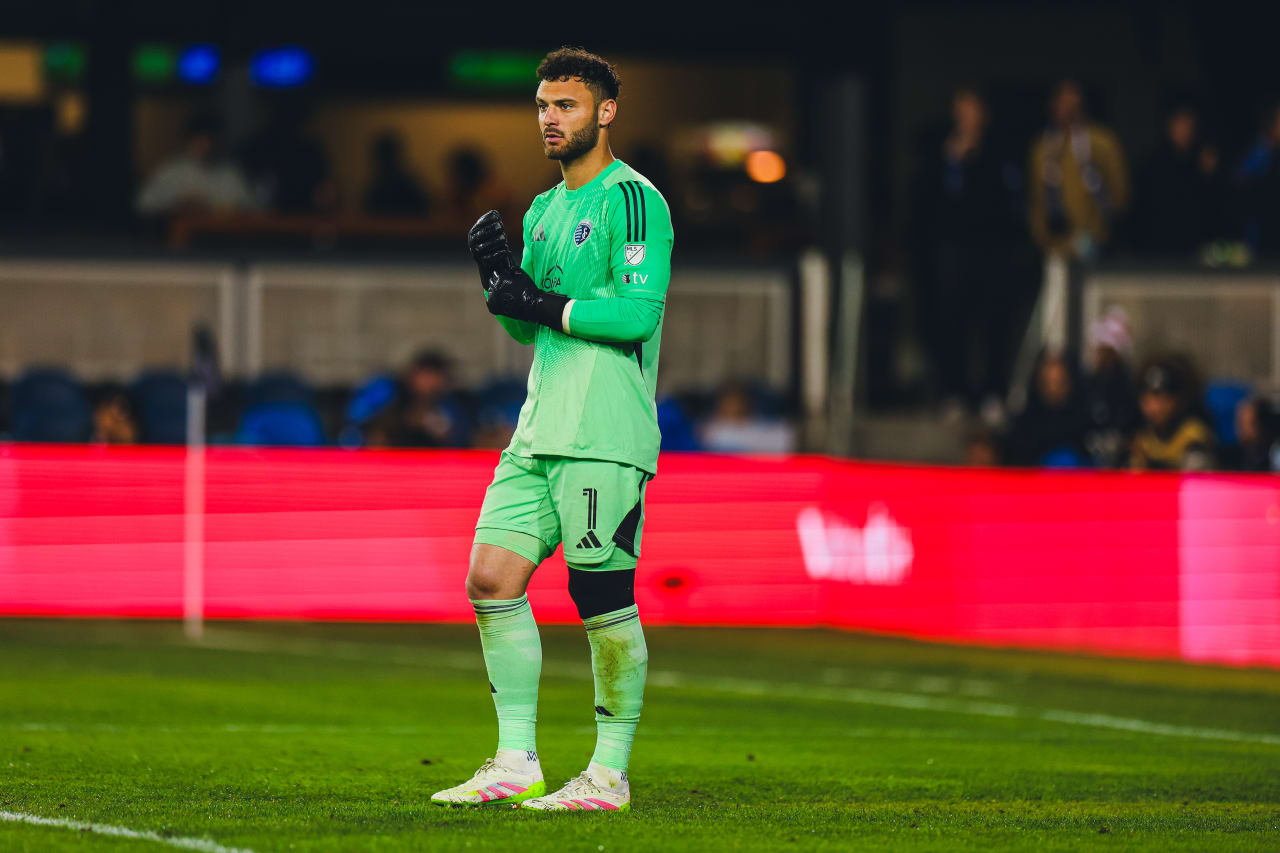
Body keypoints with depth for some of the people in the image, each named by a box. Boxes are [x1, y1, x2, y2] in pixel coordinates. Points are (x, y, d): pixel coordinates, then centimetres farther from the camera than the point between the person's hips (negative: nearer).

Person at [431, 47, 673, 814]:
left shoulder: (633, 199, -7)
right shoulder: (544, 210, 20)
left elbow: (639, 311, -17)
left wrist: (541, 306, -15)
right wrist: (499, 276, 3)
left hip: (606, 435, -8)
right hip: (540, 431, 8)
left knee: (604, 598, -6)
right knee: (492, 578, 0)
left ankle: (611, 775, 2)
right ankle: (516, 764, 5)